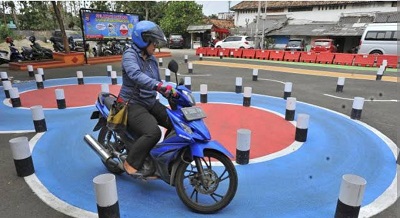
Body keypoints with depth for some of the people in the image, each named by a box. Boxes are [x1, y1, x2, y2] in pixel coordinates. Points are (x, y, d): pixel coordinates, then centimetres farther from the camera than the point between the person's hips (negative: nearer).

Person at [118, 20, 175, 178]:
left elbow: (156, 82, 18)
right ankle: (131, 164, -9)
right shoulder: (130, 54, -13)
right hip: (132, 104, -8)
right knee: (153, 133, -29)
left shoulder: (151, 59, 12)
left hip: (151, 103, 8)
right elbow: (135, 75, -35)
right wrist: (158, 85, -48)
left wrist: (170, 93, 3)